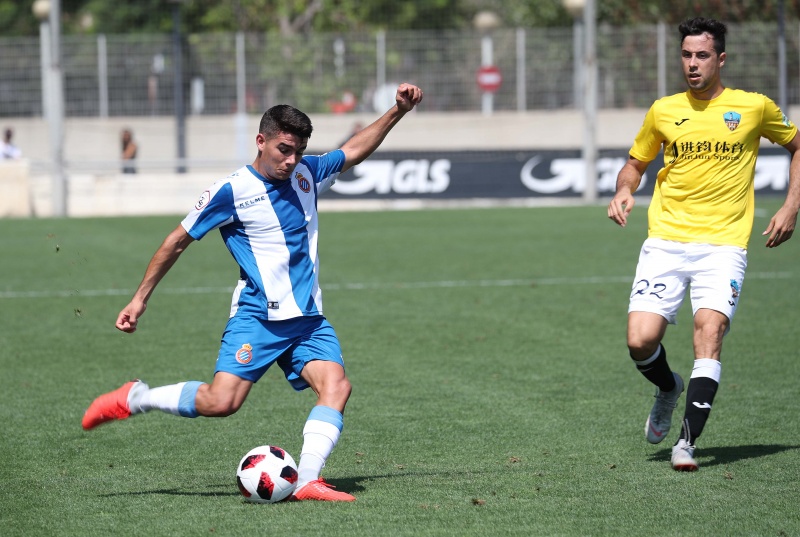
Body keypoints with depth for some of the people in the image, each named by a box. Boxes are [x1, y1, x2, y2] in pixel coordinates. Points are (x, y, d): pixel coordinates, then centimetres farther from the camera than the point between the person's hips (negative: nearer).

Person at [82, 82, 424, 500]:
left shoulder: (306, 174, 9)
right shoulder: (231, 191, -7)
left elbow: (354, 151, 27)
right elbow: (177, 241, 2)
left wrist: (397, 112, 18)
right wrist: (140, 299, 5)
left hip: (309, 318, 6)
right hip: (257, 316, -5)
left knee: (336, 386, -19)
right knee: (220, 402, -18)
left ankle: (307, 482, -24)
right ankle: (133, 399, 4)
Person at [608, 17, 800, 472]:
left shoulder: (754, 107, 3)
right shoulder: (663, 111, 8)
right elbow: (636, 163, 22)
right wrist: (624, 192, -1)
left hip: (724, 244, -2)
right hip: (666, 242, 2)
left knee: (709, 331, -23)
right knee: (641, 341, -11)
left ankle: (688, 443, -21)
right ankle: (669, 389, 25)